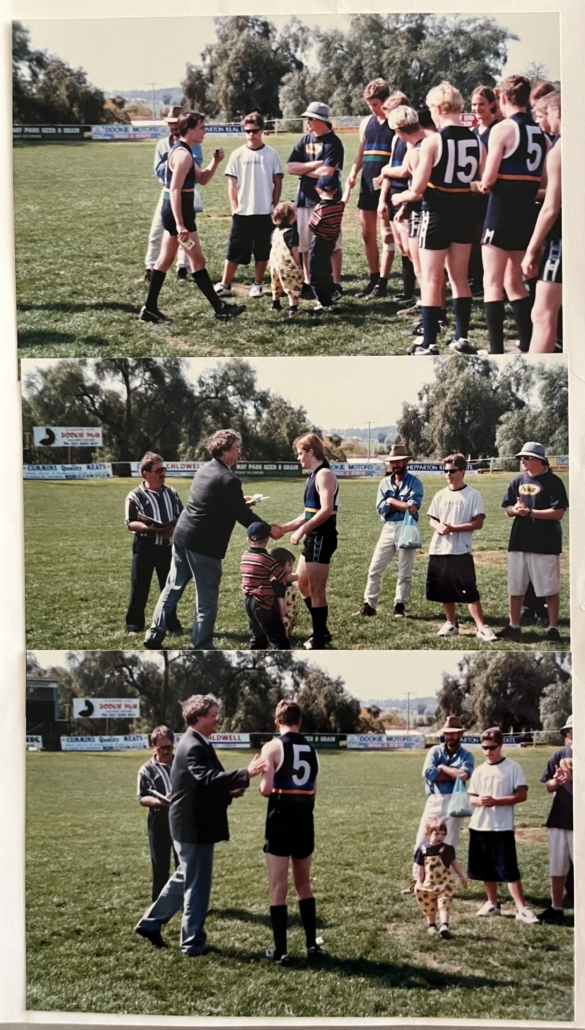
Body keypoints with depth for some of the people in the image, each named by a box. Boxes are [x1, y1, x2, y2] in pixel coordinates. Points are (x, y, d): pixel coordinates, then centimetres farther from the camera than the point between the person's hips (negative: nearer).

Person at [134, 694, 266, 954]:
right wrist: (245, 774, -42)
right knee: (197, 884, -1)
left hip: (193, 824, 11)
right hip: (194, 826, -11)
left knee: (184, 880, 20)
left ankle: (150, 923, 29)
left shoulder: (197, 744, 13)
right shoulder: (193, 747, -21)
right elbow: (209, 778, -35)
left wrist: (229, 791, 7)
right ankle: (193, 943, 8)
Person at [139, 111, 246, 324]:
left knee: (166, 259, 11)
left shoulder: (182, 151, 15)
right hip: (178, 212, -10)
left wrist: (215, 162, 4)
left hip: (173, 212, 10)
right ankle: (219, 308, 3)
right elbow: (175, 191, -25)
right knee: (198, 261, -3)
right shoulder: (183, 154, -18)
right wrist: (180, 224, -29)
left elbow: (202, 179, 21)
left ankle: (150, 308, 12)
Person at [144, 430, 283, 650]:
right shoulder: (228, 479, -16)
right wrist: (269, 530, -1)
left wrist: (240, 502, 25)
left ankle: (154, 638, 16)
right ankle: (202, 648, 5)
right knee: (207, 599, 1)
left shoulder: (205, 470, 12)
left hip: (182, 535, 9)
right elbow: (243, 516, -12)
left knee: (172, 589, 14)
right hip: (204, 544, -9)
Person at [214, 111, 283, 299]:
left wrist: (274, 207, -3)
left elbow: (278, 183, 4)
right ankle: (224, 285, 4)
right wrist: (235, 208, -3)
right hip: (242, 213, 0)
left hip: (265, 213, 0)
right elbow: (232, 184, 4)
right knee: (235, 251, 1)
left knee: (262, 251, 5)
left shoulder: (271, 155, 1)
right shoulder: (237, 155, 2)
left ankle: (257, 285, 15)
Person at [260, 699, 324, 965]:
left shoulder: (272, 747, -9)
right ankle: (312, 945, 19)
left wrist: (261, 783, 7)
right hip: (305, 823, 5)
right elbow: (312, 791, 7)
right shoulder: (311, 749, 7)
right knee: (303, 885, 18)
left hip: (280, 822, -5)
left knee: (278, 888, 0)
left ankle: (280, 951, 1)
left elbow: (266, 789, -14)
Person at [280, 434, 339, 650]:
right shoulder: (314, 476, 16)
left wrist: (301, 530, -23)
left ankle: (318, 643, 1)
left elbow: (326, 510, -25)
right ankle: (321, 631, 29)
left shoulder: (324, 475, -14)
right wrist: (284, 528, 15)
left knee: (316, 590, -5)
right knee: (303, 585, 19)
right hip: (313, 538, 10)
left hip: (322, 539, -10)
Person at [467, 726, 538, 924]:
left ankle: (522, 909, -8)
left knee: (509, 870, -9)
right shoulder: (479, 771, 8)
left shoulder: (513, 767, -5)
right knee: (486, 869, 12)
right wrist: (479, 800, -14)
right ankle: (493, 903, 26)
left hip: (502, 827, -5)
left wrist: (496, 801, -19)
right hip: (479, 826, 5)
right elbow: (471, 798, 11)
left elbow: (522, 795, -9)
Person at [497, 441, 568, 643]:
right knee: (515, 588, 11)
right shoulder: (518, 481, 10)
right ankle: (513, 627, 20)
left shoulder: (553, 482, -8)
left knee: (550, 589, 0)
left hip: (545, 545, -6)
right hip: (519, 542, 6)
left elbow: (558, 512, -14)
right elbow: (508, 509, 14)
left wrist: (530, 512, -20)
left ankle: (553, 629, 6)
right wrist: (515, 510, -10)